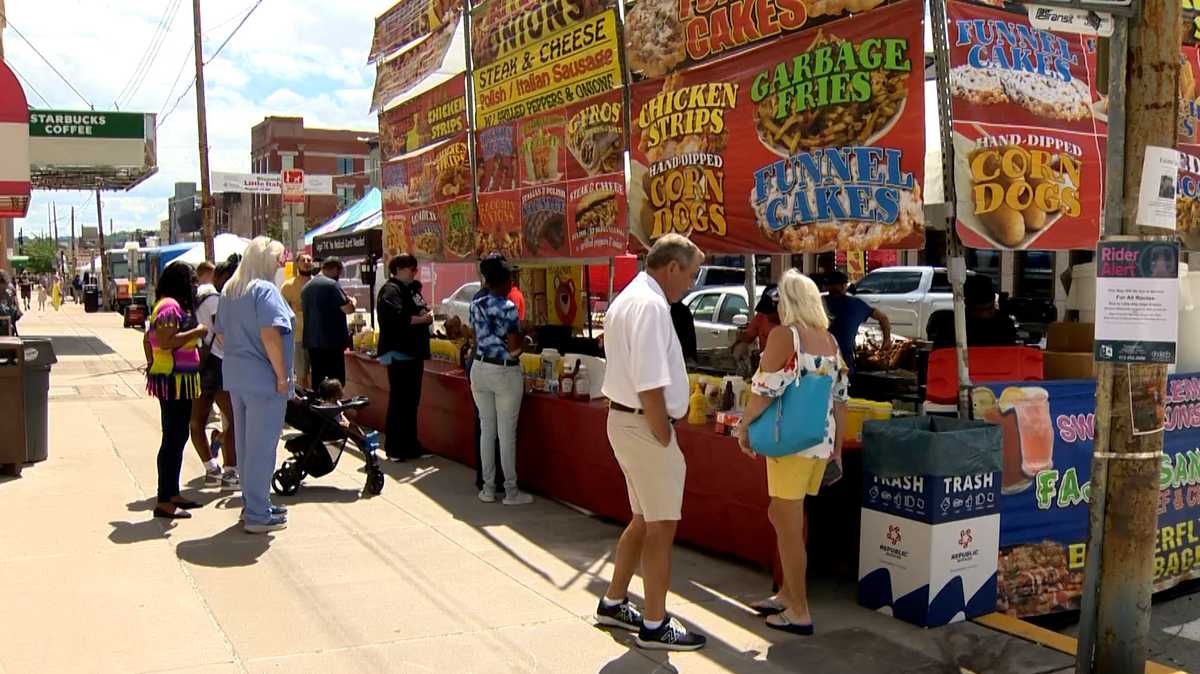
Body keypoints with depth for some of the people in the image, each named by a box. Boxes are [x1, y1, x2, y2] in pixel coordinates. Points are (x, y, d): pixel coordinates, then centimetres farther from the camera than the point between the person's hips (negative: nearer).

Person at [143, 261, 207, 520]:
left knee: (177, 437, 16)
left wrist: (152, 365, 21)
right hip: (175, 381, -11)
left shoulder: (174, 305, 17)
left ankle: (173, 494, 24)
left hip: (179, 382, 11)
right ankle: (164, 502, -3)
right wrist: (196, 332, -17)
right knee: (173, 440, -7)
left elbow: (147, 338, 23)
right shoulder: (171, 306, -14)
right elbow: (165, 341, -26)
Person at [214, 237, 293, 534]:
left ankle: (252, 504, 28)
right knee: (262, 447, -1)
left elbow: (222, 334, 16)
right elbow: (270, 334, -23)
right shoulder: (265, 290, -15)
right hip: (263, 379, -8)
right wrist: (282, 375, -18)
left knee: (245, 444, 16)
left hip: (236, 377, 9)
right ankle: (258, 515, 5)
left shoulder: (229, 291, 12)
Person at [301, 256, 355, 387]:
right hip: (331, 340, -7)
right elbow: (348, 309, -15)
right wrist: (351, 301, 7)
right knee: (336, 379, -4)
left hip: (312, 341, 7)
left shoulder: (306, 287, 13)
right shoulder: (331, 284, -12)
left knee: (317, 378, 11)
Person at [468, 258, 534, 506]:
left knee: (486, 429, 12)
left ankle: (488, 488, 17)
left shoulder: (476, 305, 4)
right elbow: (514, 347, -16)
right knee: (507, 433, 1)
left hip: (479, 369, 6)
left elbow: (476, 338, 10)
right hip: (505, 372, -6)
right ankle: (511, 491, 8)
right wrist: (520, 334, 4)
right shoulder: (508, 307, -15)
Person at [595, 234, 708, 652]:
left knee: (644, 520, 20)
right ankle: (655, 626, 13)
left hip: (625, 418, 10)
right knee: (661, 525, 1)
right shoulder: (650, 305, -20)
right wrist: (665, 439, -15)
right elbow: (650, 386, -25)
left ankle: (613, 603, 33)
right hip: (644, 425, -10)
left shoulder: (630, 298, 14)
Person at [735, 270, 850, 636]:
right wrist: (837, 445, 19)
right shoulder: (830, 340, 11)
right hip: (821, 441, 8)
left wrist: (744, 427, -2)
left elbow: (766, 390, -15)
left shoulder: (783, 335, -10)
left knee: (789, 524, 2)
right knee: (784, 516, 20)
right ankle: (788, 593, 31)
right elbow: (840, 397, 13)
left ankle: (799, 613, 9)